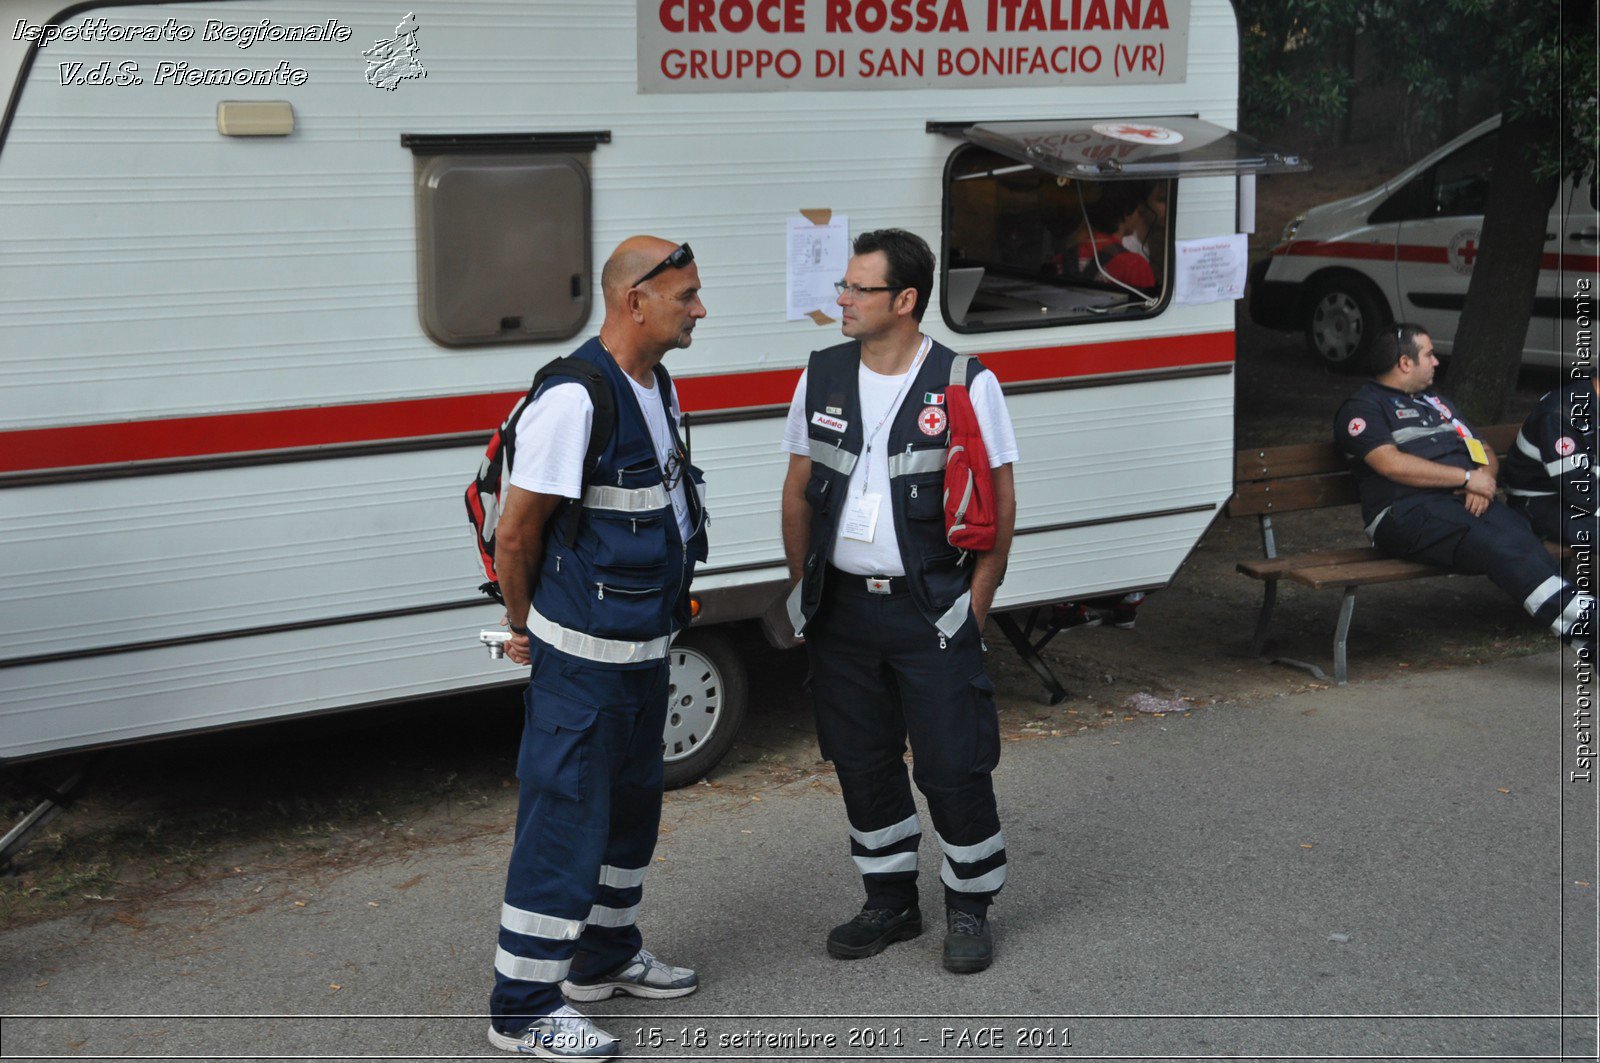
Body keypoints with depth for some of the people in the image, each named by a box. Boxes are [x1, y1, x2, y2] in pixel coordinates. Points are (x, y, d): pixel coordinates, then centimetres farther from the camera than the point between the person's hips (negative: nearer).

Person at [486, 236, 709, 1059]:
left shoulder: (660, 387, 9)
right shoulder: (575, 399, -22)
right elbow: (514, 534, -17)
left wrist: (669, 607, 18)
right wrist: (525, 628, -3)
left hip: (645, 649, 9)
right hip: (584, 658, -9)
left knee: (630, 807, 21)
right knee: (564, 819, -3)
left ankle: (606, 956, 37)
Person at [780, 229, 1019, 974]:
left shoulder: (965, 383, -8)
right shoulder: (822, 378, 5)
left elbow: (999, 502, -5)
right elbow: (798, 492, 12)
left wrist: (975, 606, -7)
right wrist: (803, 588, 10)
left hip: (931, 611, -4)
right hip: (842, 608, 4)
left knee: (953, 766, -1)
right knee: (862, 763, 12)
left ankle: (969, 906, 18)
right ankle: (890, 901, 28)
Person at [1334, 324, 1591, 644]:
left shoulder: (1436, 403, 32)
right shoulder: (1362, 409, 6)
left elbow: (1486, 453, 29)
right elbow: (1392, 464, -12)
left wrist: (1484, 479, 2)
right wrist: (1467, 478, -10)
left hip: (1464, 499, 6)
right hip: (1404, 510, -6)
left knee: (1518, 531, -29)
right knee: (1495, 544, -34)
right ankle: (1576, 619, -46)